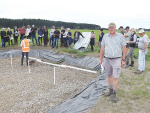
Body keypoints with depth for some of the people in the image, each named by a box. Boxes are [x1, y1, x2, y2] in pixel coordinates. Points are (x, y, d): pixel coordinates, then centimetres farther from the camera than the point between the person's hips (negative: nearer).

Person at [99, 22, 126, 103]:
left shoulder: (120, 36, -5)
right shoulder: (105, 36, 2)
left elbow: (124, 48, -2)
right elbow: (102, 48, 7)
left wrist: (123, 60, -5)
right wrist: (100, 59, 7)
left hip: (116, 60, -3)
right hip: (107, 59, 3)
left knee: (115, 77, -6)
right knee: (109, 75, 15)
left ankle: (114, 94, 8)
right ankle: (111, 90, 34)